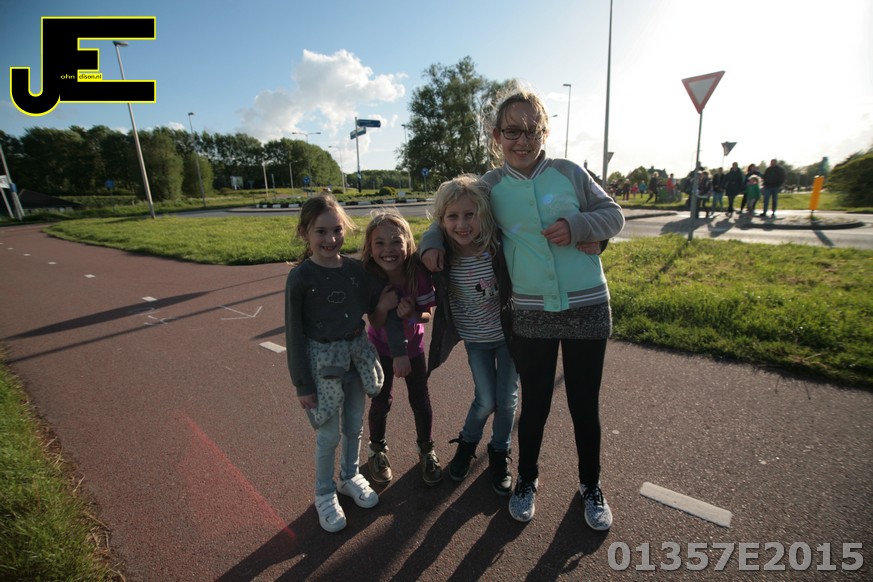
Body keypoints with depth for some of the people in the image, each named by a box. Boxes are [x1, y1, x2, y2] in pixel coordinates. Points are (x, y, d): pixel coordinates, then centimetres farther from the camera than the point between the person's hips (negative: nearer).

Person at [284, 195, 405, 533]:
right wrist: (302, 384, -7)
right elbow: (294, 333, -9)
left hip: (357, 354, 4)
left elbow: (374, 317, 5)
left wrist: (383, 307, -18)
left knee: (355, 425, 19)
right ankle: (324, 494, 36)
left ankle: (350, 476, 45)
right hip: (322, 360, -4)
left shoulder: (356, 269, -3)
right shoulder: (300, 277, -14)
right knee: (329, 434, 10)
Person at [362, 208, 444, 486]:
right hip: (382, 347, -1)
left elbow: (427, 314, -15)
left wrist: (410, 313, -35)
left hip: (414, 344, 1)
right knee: (382, 401, 8)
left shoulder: (420, 273, -26)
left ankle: (427, 451, 34)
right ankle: (377, 450, 36)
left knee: (421, 400, 8)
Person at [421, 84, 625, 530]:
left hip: (587, 309, 0)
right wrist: (431, 243, -7)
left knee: (585, 405, 13)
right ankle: (527, 480, 42)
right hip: (530, 315, 0)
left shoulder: (569, 172, -2)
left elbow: (613, 215, 4)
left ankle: (590, 486, 41)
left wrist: (576, 225, -15)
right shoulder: (490, 187, 1)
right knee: (534, 404, 14)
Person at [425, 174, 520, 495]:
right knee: (485, 400, 7)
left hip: (507, 334, 0)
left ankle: (500, 454, 38)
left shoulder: (500, 248, -23)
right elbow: (438, 299, 1)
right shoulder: (442, 259, -17)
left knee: (507, 400, 9)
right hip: (475, 340, 1)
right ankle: (467, 442, 40)